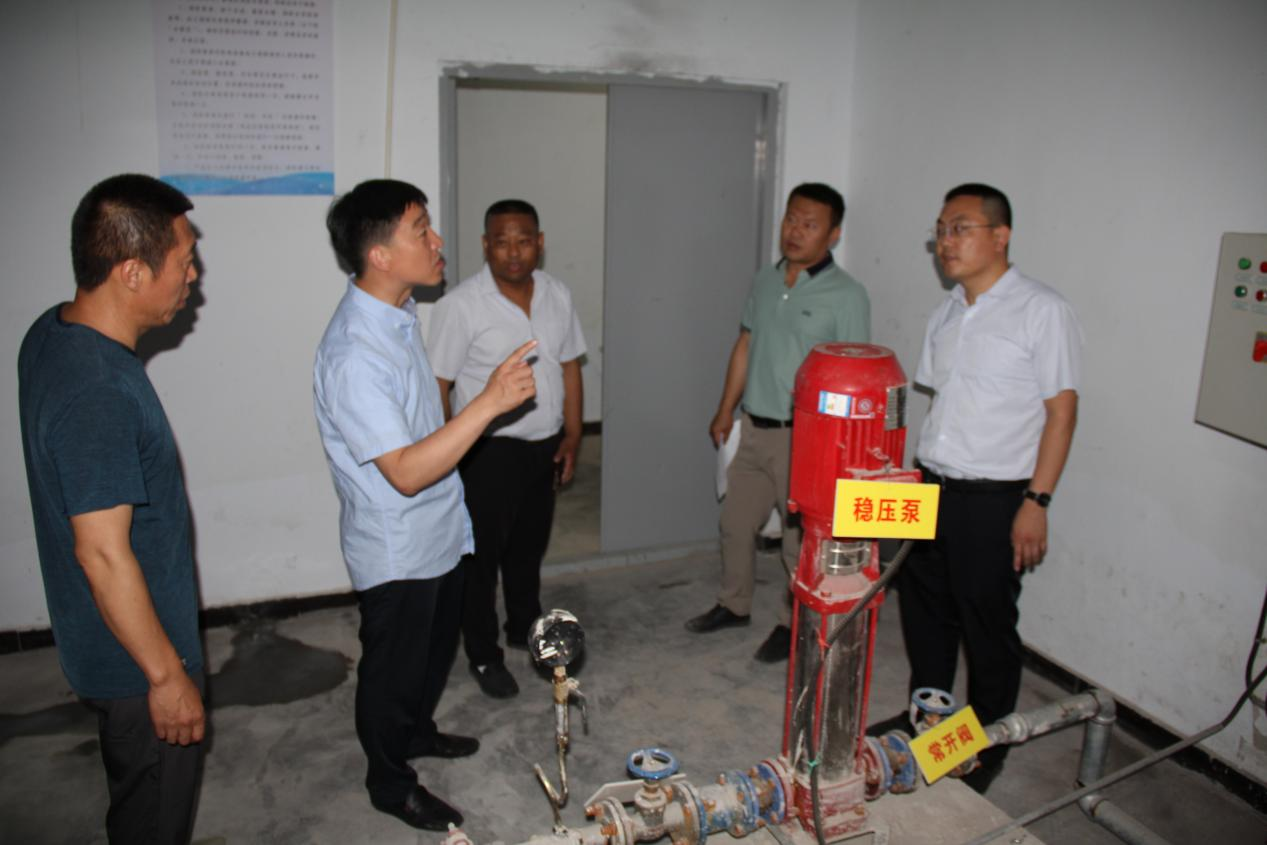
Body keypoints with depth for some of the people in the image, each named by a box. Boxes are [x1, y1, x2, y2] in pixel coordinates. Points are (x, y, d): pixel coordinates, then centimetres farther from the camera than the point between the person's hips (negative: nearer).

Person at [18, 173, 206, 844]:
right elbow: (102, 554, -29)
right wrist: (167, 675, -20)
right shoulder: (97, 394, -33)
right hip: (135, 659, -9)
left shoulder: (52, 331, -2)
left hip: (101, 638, 9)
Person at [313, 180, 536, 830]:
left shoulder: (398, 314, 0)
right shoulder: (352, 355, -31)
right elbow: (406, 472, -33)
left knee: (437, 645, 27)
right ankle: (391, 782, 36)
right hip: (396, 550, -9)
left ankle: (417, 731, 52)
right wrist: (489, 403, -38)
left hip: (436, 532, 9)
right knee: (394, 667, 13)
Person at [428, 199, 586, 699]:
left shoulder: (557, 296, 2)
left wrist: (572, 434, 6)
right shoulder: (461, 306, -16)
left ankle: (525, 629, 43)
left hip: (544, 446, 6)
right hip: (488, 451, -5)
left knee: (529, 546, 22)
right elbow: (437, 386, -14)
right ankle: (484, 655, 26)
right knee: (482, 555, 7)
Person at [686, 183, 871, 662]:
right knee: (736, 521, 17)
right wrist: (726, 410, 15)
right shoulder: (765, 282, 9)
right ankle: (734, 605, 38)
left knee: (800, 538, 6)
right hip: (752, 427, 6)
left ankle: (793, 623, 26)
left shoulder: (847, 296, -11)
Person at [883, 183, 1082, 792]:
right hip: (929, 489, 7)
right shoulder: (946, 315, 12)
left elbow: (1061, 409, -11)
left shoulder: (1042, 310, -9)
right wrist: (914, 478, 15)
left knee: (987, 628, 6)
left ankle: (986, 748, 26)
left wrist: (1036, 502, -15)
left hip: (994, 501, -6)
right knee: (924, 613, 17)